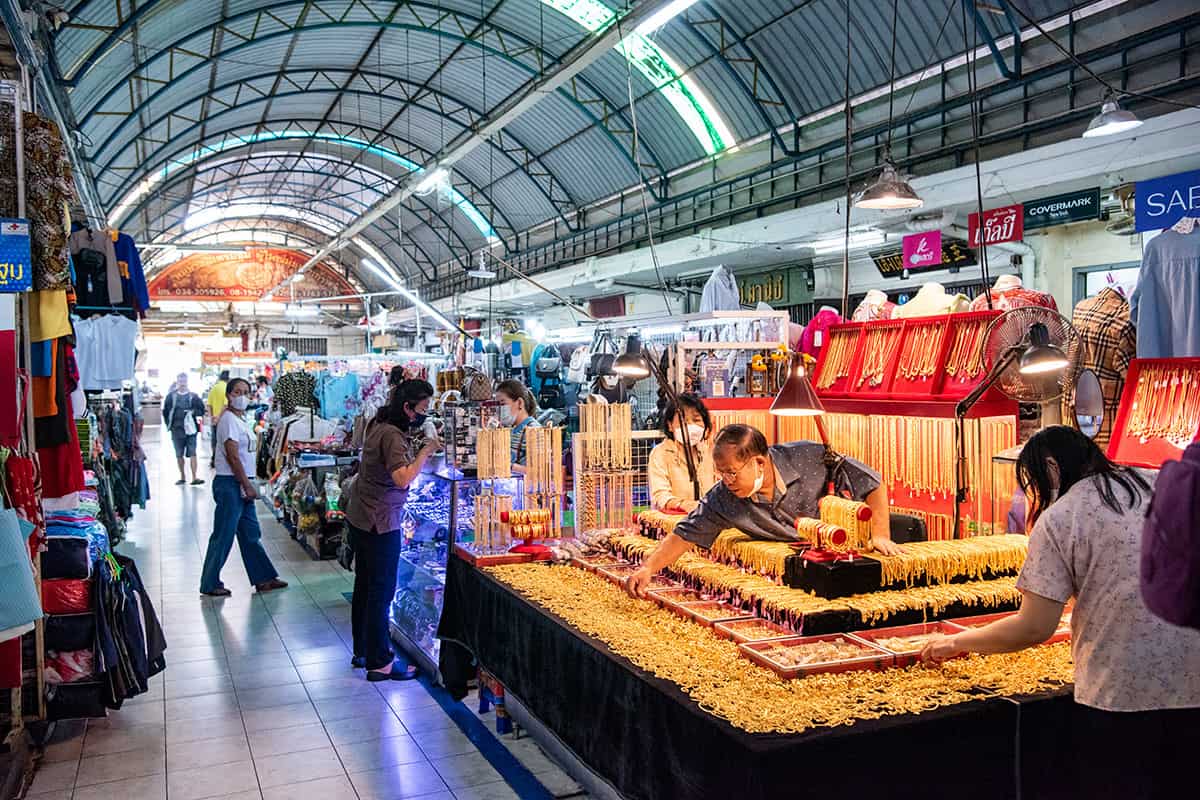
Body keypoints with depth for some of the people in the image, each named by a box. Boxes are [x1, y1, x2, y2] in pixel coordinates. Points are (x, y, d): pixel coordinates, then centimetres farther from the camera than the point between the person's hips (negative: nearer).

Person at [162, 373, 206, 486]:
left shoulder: (193, 396, 3)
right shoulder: (171, 396, 5)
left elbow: (201, 409, 4)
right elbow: (165, 411, 10)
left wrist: (194, 413, -11)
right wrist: (170, 424, 4)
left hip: (190, 429, -2)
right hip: (177, 430, 2)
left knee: (192, 453, -7)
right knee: (179, 454, 9)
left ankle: (194, 477, -10)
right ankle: (182, 477, 20)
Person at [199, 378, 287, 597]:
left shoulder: (242, 419, 14)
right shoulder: (229, 419, -14)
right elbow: (233, 457, -18)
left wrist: (249, 485, 12)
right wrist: (248, 486, -16)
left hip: (242, 484, 9)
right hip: (229, 484, -9)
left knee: (251, 534, 14)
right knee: (223, 535, -1)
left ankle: (263, 578, 22)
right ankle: (210, 584, 11)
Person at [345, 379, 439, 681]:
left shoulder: (379, 426, 7)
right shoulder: (393, 436, -22)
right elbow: (403, 479, -33)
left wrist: (418, 446, 2)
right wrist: (425, 451, -24)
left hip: (359, 517, 10)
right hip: (380, 522, -10)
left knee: (364, 586, 18)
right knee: (382, 591, -1)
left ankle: (362, 651, 31)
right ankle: (380, 663, 8)